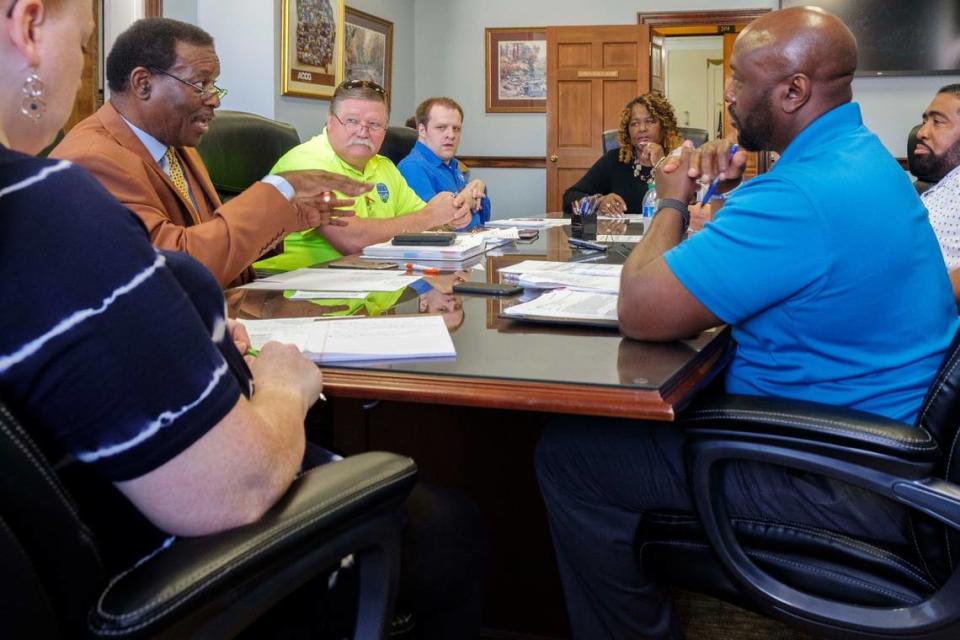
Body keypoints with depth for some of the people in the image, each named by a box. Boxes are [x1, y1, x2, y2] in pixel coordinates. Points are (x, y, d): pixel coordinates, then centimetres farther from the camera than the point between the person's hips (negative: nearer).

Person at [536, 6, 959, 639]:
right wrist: (730, 196, 0)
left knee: (567, 454, -8)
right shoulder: (862, 157, 6)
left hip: (842, 486, -10)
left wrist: (674, 202, -9)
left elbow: (641, 311, -27)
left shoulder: (804, 194, -28)